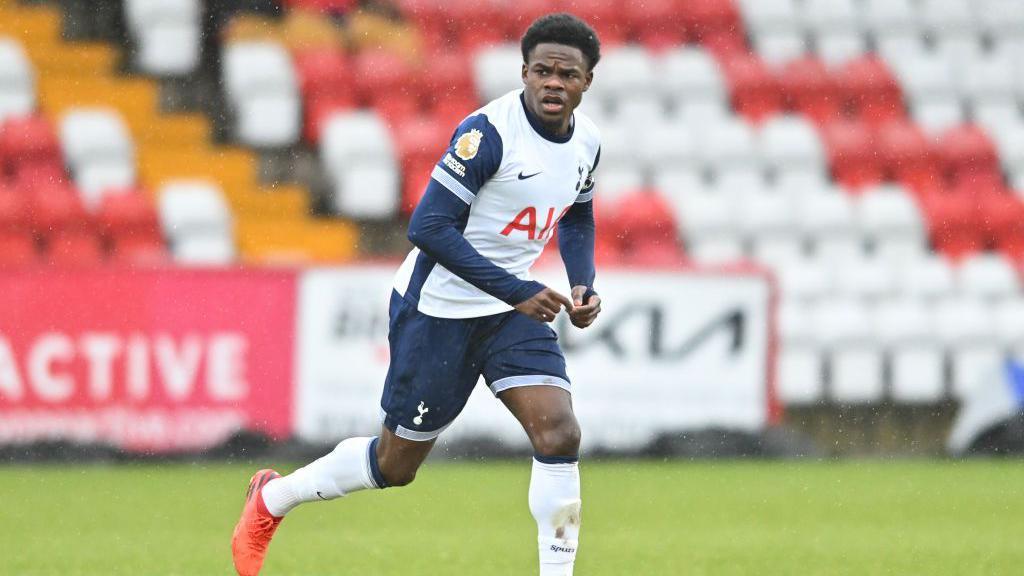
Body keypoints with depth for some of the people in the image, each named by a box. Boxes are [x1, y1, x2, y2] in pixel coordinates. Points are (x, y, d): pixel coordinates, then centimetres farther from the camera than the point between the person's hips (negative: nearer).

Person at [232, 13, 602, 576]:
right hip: (438, 308, -6)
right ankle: (270, 500, 32)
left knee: (560, 433, -16)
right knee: (396, 462, 7)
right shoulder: (489, 130, -24)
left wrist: (583, 285, 5)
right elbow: (429, 226, -27)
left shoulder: (587, 140, 0)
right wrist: (515, 291, -28)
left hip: (512, 307, 6)